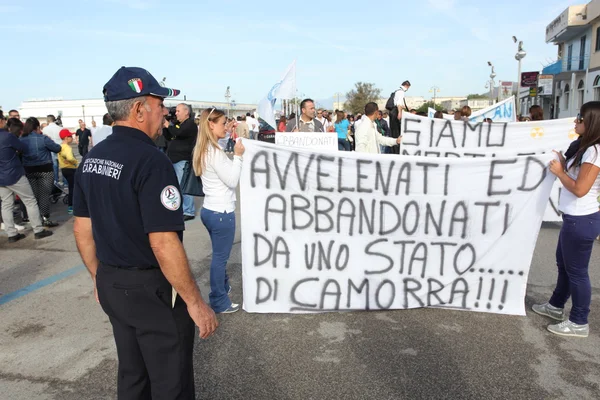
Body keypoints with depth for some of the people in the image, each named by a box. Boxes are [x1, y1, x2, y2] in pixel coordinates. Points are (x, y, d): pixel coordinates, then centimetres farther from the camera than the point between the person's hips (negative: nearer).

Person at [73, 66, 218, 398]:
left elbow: (81, 228, 10)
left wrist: (99, 277, 21)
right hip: (151, 289, -8)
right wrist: (195, 302, -18)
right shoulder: (151, 161, -22)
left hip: (110, 284, 9)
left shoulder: (91, 159, 4)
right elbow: (163, 243, -26)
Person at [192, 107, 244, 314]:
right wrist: (238, 156, -13)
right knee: (220, 257, 3)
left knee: (219, 255, 24)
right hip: (221, 212, -10)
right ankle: (219, 302, 17)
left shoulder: (204, 149, 10)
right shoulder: (214, 151, -20)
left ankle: (223, 286, 42)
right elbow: (232, 181, -19)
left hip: (210, 210, 10)